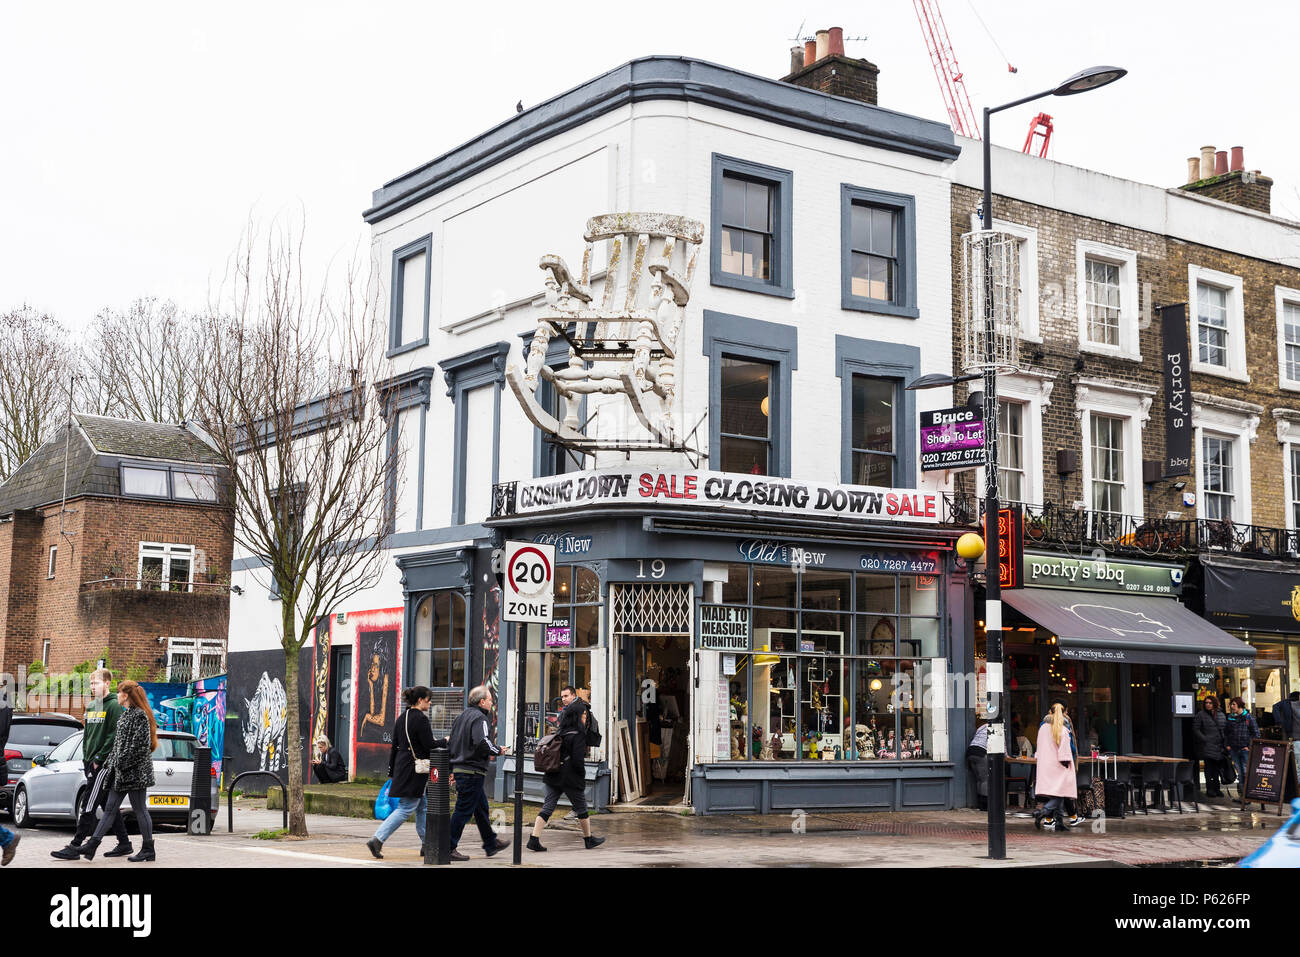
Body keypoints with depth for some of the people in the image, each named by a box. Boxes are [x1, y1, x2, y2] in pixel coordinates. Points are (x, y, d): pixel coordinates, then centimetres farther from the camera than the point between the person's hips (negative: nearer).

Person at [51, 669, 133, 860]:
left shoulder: (114, 706, -8)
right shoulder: (91, 707, 17)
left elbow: (114, 736, -15)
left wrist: (99, 758, -17)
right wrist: (86, 757, 13)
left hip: (104, 763, -9)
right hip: (91, 763, 9)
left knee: (89, 806, -10)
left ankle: (75, 846, -10)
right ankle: (124, 844, 16)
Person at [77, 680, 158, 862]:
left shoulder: (140, 715, -13)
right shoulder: (125, 714, 17)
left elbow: (141, 745, -19)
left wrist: (122, 763, -17)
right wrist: (113, 762, 12)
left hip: (135, 771, -9)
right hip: (121, 771, 9)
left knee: (140, 809, -2)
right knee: (110, 808, 7)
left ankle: (148, 850, 6)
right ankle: (92, 845, 6)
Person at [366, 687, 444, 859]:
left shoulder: (402, 718, 12)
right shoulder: (420, 719, -14)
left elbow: (394, 746, 15)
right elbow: (430, 745, -16)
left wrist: (392, 772, 19)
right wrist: (445, 741, 3)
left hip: (402, 767, 9)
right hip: (415, 770, -9)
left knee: (422, 807, 15)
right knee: (406, 808, -7)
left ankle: (427, 844, 19)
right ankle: (377, 840, -13)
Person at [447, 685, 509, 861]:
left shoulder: (461, 716, 16)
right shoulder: (479, 718, -13)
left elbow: (452, 743, 21)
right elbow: (482, 742, -28)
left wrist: (452, 771, 25)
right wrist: (497, 751, -11)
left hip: (459, 768, 10)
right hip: (472, 771, -10)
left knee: (481, 807, 20)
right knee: (463, 811, -5)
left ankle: (491, 843, 30)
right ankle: (448, 848, -4)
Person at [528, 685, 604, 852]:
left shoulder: (559, 734, 11)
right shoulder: (578, 736, -13)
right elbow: (577, 760, -19)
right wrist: (582, 775, -5)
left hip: (553, 776, 7)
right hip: (570, 778, -7)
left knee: (547, 807, 3)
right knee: (581, 809, 11)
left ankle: (534, 839, -9)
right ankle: (589, 839, 24)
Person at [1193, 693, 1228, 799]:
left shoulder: (1221, 715, 14)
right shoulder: (1200, 715, 0)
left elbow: (1226, 728, 19)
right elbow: (1196, 729, -3)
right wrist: (1204, 739, -13)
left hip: (1219, 746, 5)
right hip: (1207, 747, -5)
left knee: (1217, 767, 8)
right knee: (1209, 767, -6)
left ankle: (1216, 788, 17)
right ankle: (1209, 789, -1)